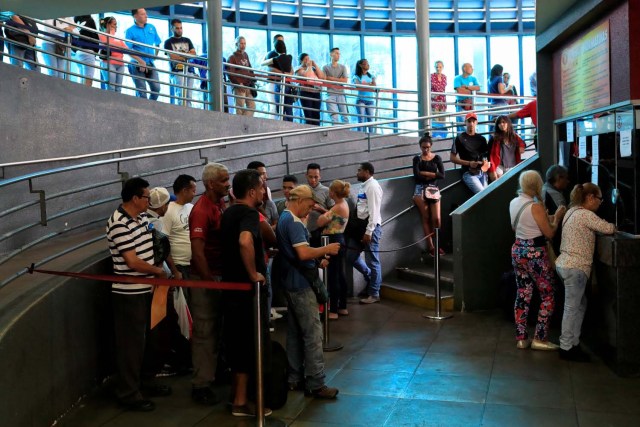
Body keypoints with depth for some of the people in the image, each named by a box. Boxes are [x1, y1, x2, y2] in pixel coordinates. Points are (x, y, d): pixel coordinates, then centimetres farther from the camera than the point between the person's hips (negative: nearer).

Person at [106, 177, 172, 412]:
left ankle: (144, 382, 35)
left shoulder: (141, 217, 7)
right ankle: (128, 393, 13)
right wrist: (158, 271, -7)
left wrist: (155, 275, 12)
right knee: (131, 343, 1)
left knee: (144, 339, 20)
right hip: (129, 294, -9)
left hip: (144, 290, 9)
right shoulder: (119, 224, -20)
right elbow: (132, 261, -22)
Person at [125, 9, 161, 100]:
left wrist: (154, 56, 9)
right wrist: (140, 61, -19)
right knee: (141, 92, -2)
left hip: (150, 64, 4)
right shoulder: (130, 31, -6)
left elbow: (157, 44, 18)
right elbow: (127, 50, -12)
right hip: (137, 65, -4)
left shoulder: (151, 27, 8)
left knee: (156, 88, -4)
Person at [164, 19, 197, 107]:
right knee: (180, 95, -16)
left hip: (189, 70, 4)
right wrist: (186, 56, 0)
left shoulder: (187, 40, 22)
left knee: (188, 96, -1)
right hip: (177, 71, -4)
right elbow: (172, 56, -4)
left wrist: (179, 54, -4)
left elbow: (193, 53, 9)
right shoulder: (168, 42, 9)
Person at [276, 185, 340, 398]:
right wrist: (326, 249, -14)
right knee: (313, 334, -6)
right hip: (301, 284, -10)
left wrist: (317, 263, 10)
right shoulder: (293, 222, -17)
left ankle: (294, 378, 20)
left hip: (292, 283, 10)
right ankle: (315, 384, -3)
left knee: (295, 333, 14)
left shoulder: (284, 219, 15)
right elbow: (303, 253, -28)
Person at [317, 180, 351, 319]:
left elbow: (320, 222, -20)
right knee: (340, 274, 14)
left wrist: (322, 213, -2)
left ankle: (333, 311, 1)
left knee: (333, 276, -4)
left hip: (334, 242, -10)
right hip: (339, 241, 10)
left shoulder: (338, 207, -20)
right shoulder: (343, 203, 10)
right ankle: (342, 307, 22)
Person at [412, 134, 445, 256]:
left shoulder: (436, 158, 6)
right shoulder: (417, 158, 3)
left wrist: (424, 173, -7)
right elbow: (417, 176, -9)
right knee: (426, 218, -2)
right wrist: (432, 175, -5)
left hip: (434, 189, 1)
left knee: (436, 219, -7)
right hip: (420, 189, -1)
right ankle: (430, 246, 3)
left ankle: (435, 243, 11)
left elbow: (442, 175, -4)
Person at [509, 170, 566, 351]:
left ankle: (521, 338, 16)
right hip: (535, 253, -8)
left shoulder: (514, 203, 6)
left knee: (522, 295, 12)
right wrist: (557, 218, 2)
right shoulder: (535, 206, -18)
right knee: (548, 296, 5)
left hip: (518, 250, 8)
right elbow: (549, 233, -14)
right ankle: (540, 339, 5)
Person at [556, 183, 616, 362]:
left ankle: (573, 342, 23)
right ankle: (567, 348, 5)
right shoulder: (586, 215, -15)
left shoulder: (572, 212, 15)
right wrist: (614, 227, 7)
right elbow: (608, 229, -14)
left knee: (580, 304, 17)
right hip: (575, 267, -10)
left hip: (565, 264, 10)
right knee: (572, 308, -2)